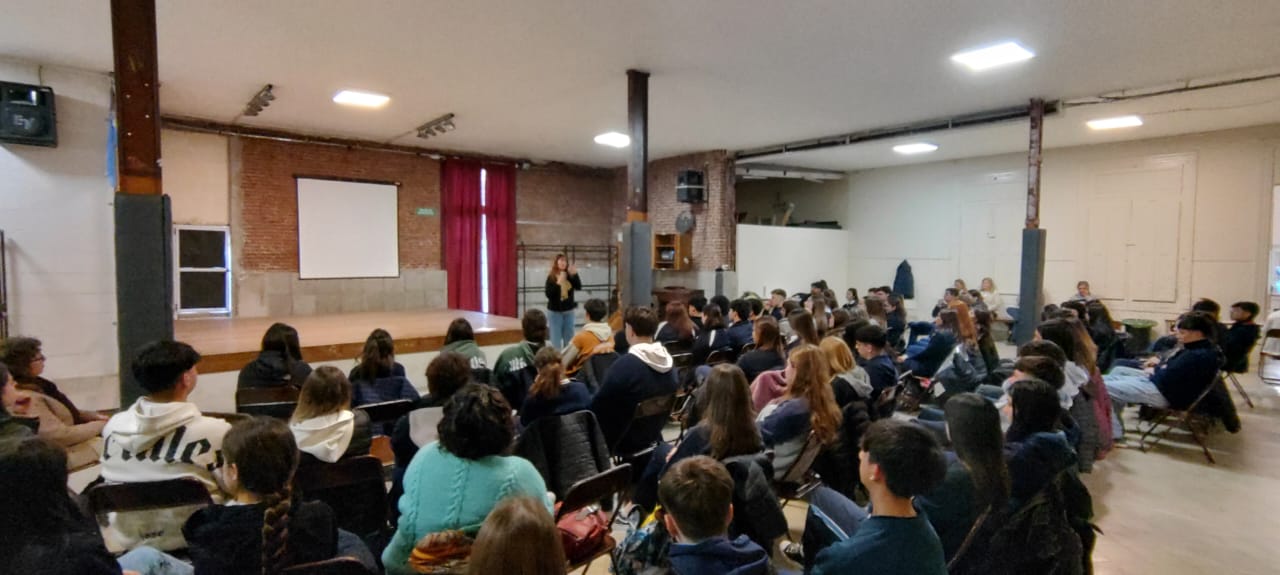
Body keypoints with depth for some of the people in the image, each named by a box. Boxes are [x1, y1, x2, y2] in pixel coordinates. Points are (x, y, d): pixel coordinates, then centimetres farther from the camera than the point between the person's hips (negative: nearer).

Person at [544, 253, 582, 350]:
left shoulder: (570, 275, -1)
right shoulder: (551, 277, -7)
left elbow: (579, 287, -13)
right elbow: (548, 294, -15)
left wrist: (574, 275, -26)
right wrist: (558, 283, -23)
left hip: (568, 311, 3)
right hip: (555, 311, -3)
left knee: (569, 339, 11)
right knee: (556, 340, -1)